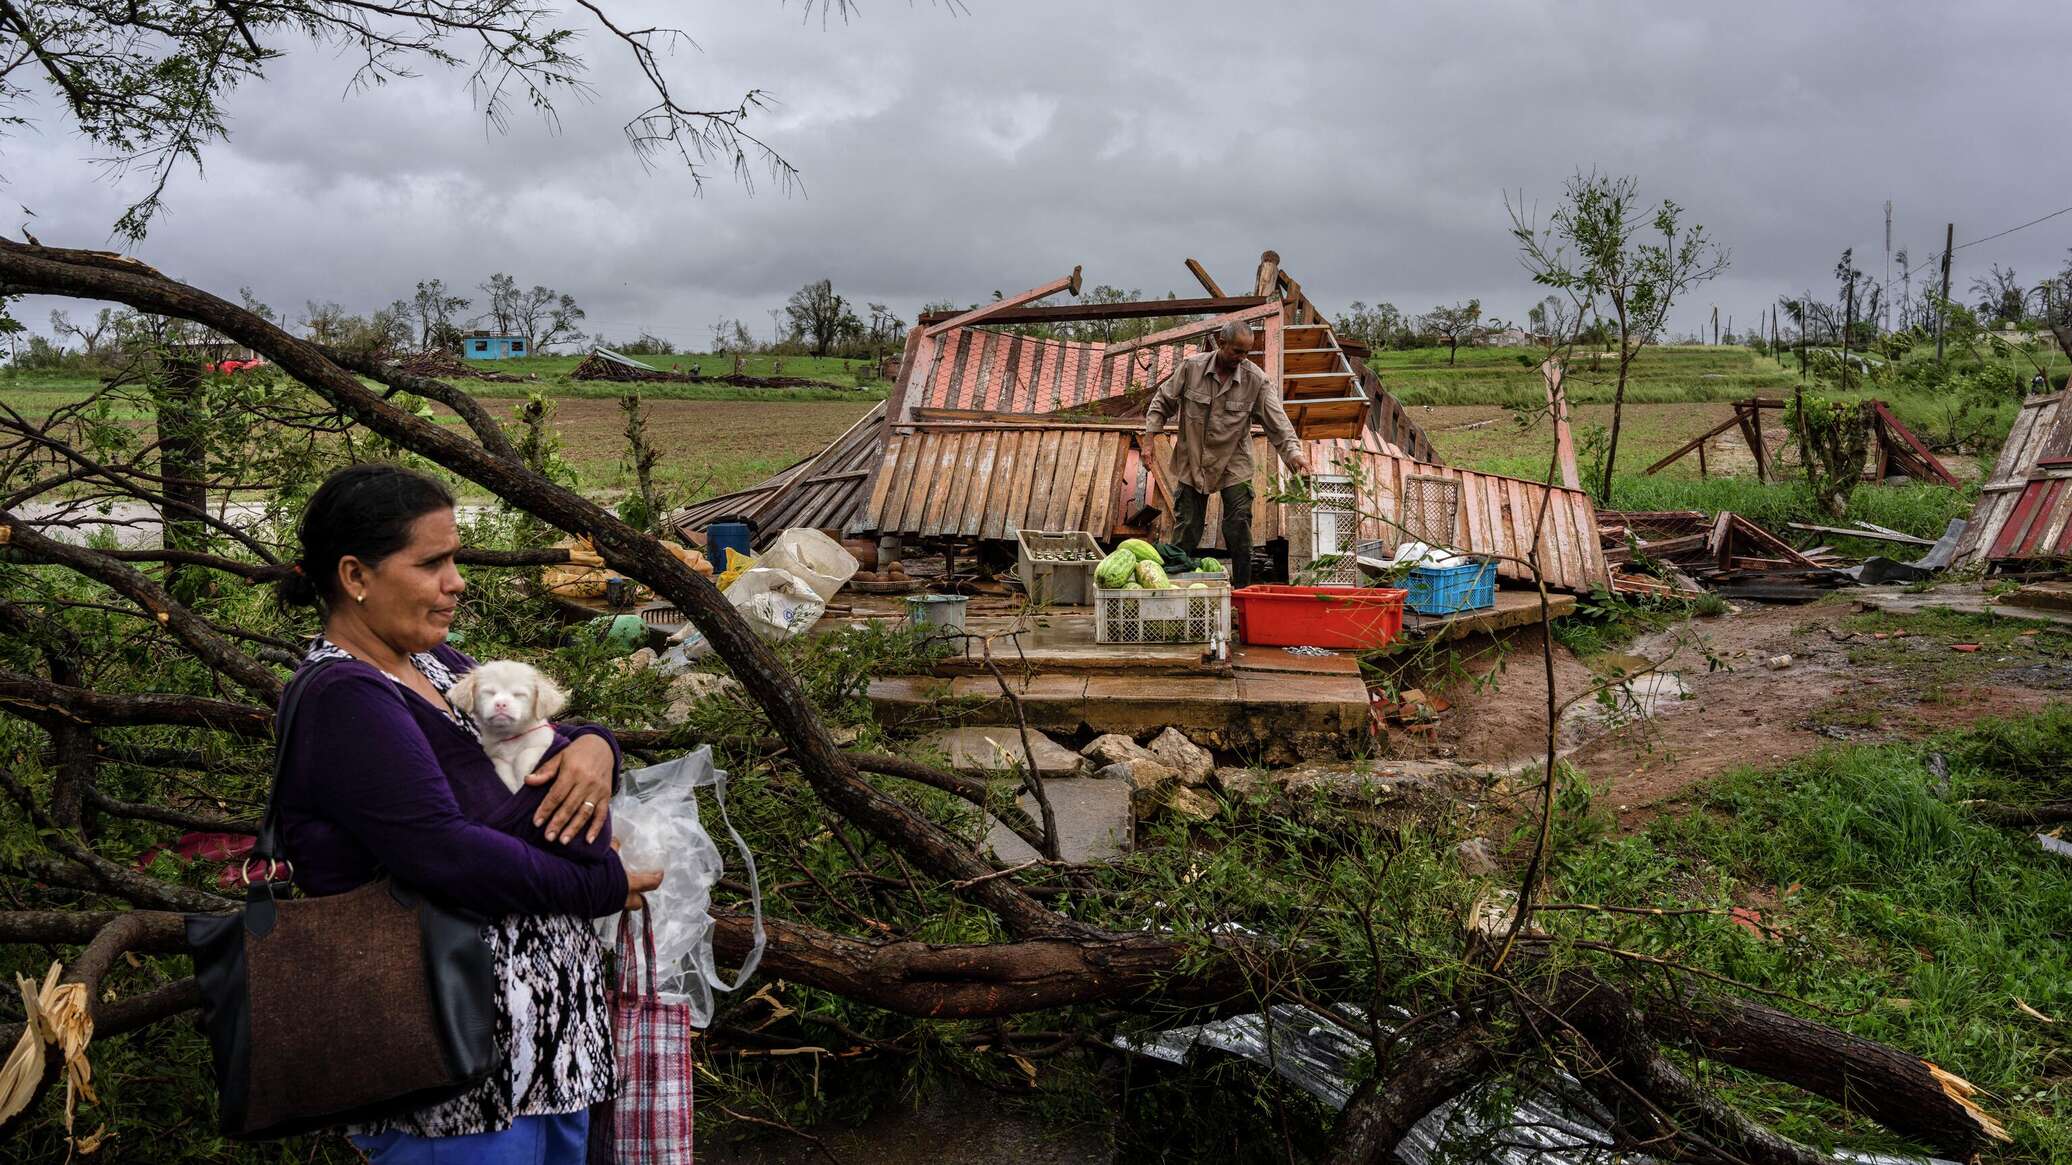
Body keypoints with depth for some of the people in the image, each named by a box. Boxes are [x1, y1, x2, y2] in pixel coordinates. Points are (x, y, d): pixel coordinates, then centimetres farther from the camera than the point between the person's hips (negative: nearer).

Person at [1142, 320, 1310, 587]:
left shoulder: (1256, 380, -10)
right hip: (1191, 463, 1)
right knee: (1185, 530, 6)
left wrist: (1293, 452, -26)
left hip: (1234, 466, 0)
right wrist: (1150, 436, -4)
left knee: (1239, 532, -3)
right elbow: (1162, 402, 3)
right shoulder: (1191, 367, -9)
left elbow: (1277, 421, -11)